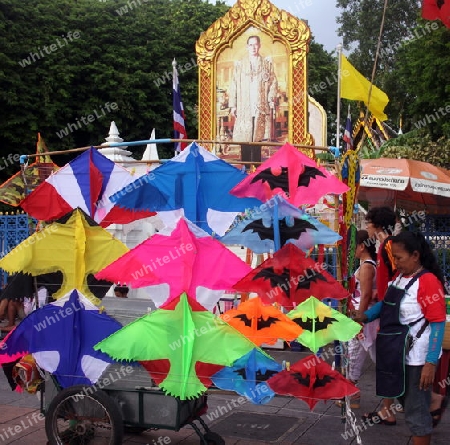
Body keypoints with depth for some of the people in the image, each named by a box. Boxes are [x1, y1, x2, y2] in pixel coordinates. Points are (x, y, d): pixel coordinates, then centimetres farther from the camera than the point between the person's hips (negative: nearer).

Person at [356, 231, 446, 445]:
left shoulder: (428, 281, -18)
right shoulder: (399, 276, 8)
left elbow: (438, 323, -19)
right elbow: (387, 303, 21)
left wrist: (431, 363, -22)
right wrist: (365, 316, 4)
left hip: (416, 357, -8)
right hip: (397, 353, 8)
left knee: (416, 410, 4)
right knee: (408, 403, 21)